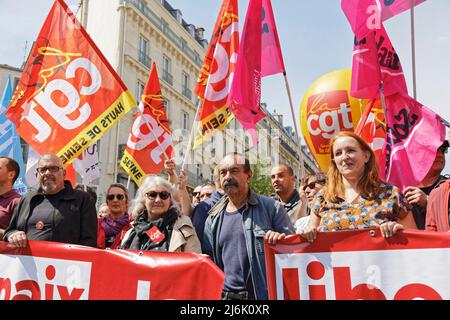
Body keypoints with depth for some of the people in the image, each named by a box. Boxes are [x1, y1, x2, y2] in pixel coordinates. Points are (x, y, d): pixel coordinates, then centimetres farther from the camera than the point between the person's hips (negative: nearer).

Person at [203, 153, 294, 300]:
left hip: (267, 294, -3)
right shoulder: (213, 220, 6)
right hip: (226, 295, 3)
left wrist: (281, 240, -23)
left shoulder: (271, 208, -5)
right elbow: (209, 261, 12)